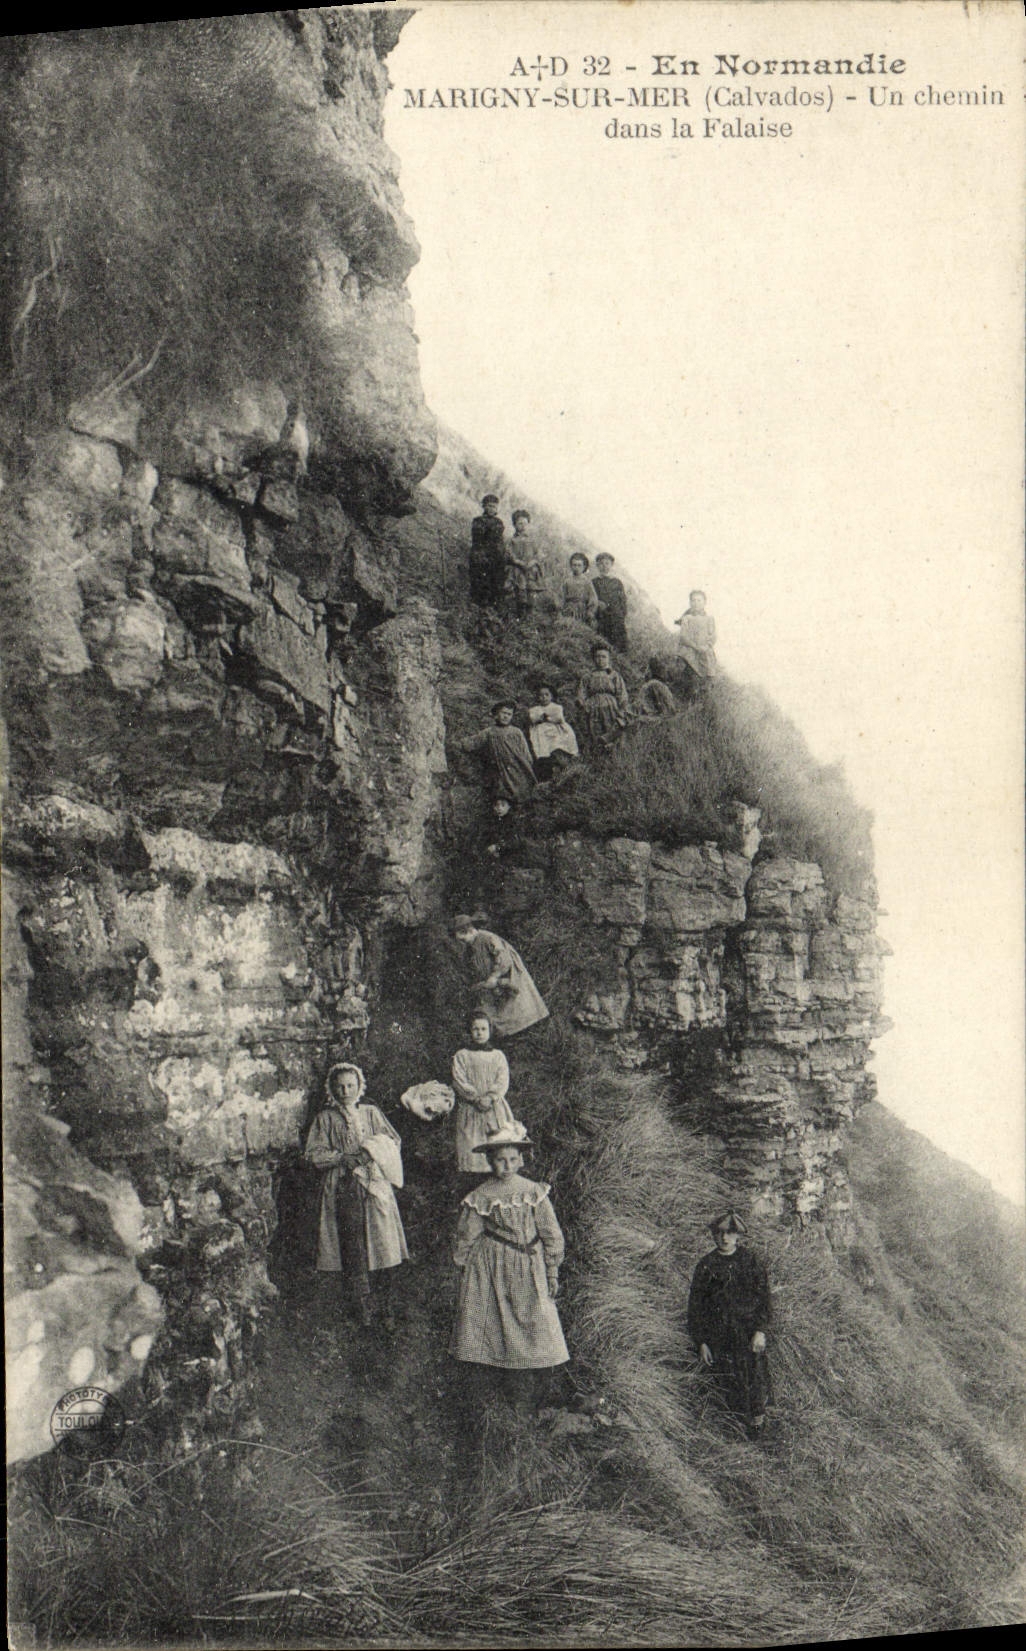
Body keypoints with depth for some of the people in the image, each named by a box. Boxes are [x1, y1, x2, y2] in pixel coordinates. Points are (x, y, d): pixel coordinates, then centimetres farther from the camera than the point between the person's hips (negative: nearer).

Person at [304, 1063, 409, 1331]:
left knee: (384, 1244, -6)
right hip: (343, 1187, -1)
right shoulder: (325, 1118, 9)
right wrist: (343, 1158, -10)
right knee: (352, 1248, -6)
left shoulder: (372, 1113, 14)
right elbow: (314, 1154, 3)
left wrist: (374, 1153, -6)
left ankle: (387, 1308, 2)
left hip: (376, 1185, 1)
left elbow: (394, 1142, 13)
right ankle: (362, 1308, 3)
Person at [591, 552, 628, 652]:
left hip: (617, 621, 1)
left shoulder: (618, 583, 13)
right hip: (600, 620, -1)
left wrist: (623, 619, 0)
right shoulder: (593, 583, 10)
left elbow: (623, 602, 10)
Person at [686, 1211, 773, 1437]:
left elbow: (763, 1297, 3)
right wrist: (701, 1342, 3)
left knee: (756, 1378, -6)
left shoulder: (750, 1261, 3)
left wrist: (760, 1330, -8)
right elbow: (695, 1306, 6)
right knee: (732, 1384, 2)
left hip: (749, 1332, 0)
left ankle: (758, 1422, 12)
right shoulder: (706, 1266, 3)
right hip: (720, 1338, 1)